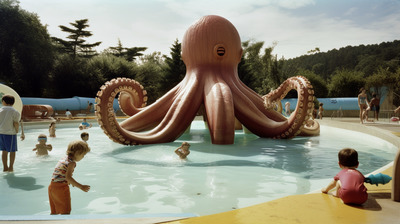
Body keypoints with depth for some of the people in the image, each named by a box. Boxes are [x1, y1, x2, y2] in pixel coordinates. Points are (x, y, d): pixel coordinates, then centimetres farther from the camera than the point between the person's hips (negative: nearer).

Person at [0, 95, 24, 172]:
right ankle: (11, 167, 10)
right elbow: (16, 123, -14)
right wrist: (17, 131, 1)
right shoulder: (15, 112, -7)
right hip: (10, 133, -4)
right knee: (13, 150, 8)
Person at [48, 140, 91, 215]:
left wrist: (70, 182, 33)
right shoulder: (71, 162, -15)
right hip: (61, 187, -9)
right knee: (66, 211, -1)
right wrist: (81, 187, -25)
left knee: (54, 211, 22)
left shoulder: (64, 158, 13)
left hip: (52, 186, 9)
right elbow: (68, 177, -24)